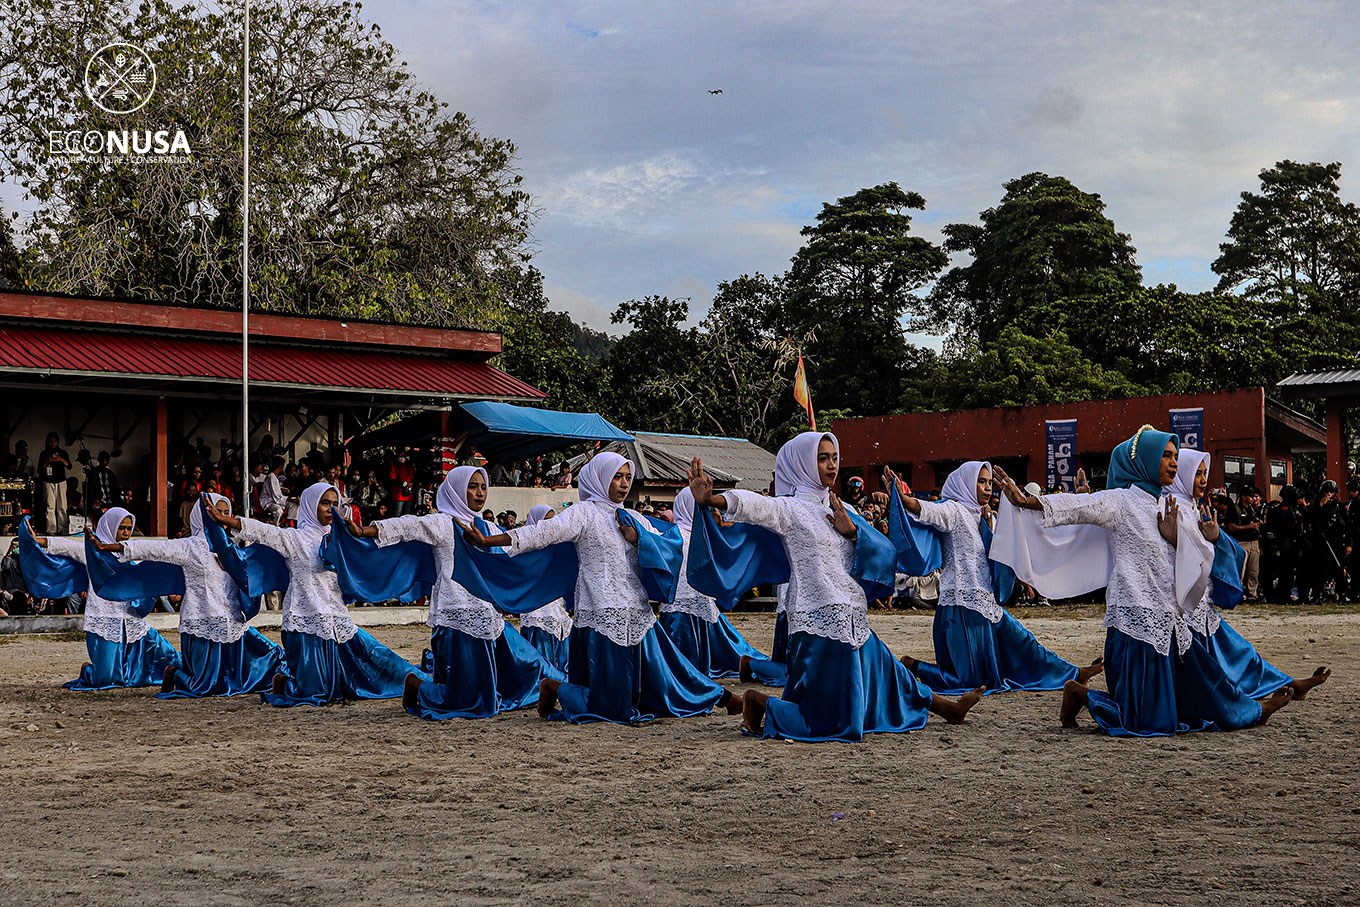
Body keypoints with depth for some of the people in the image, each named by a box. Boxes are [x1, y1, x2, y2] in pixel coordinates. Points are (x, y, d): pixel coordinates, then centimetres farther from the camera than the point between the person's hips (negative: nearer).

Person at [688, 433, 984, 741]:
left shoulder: (838, 510, 16)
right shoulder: (789, 509, -6)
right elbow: (753, 504, -26)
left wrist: (852, 530, -6)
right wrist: (711, 499, -45)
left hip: (855, 621, 7)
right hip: (820, 624, -7)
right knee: (828, 720, -6)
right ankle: (757, 702, 11)